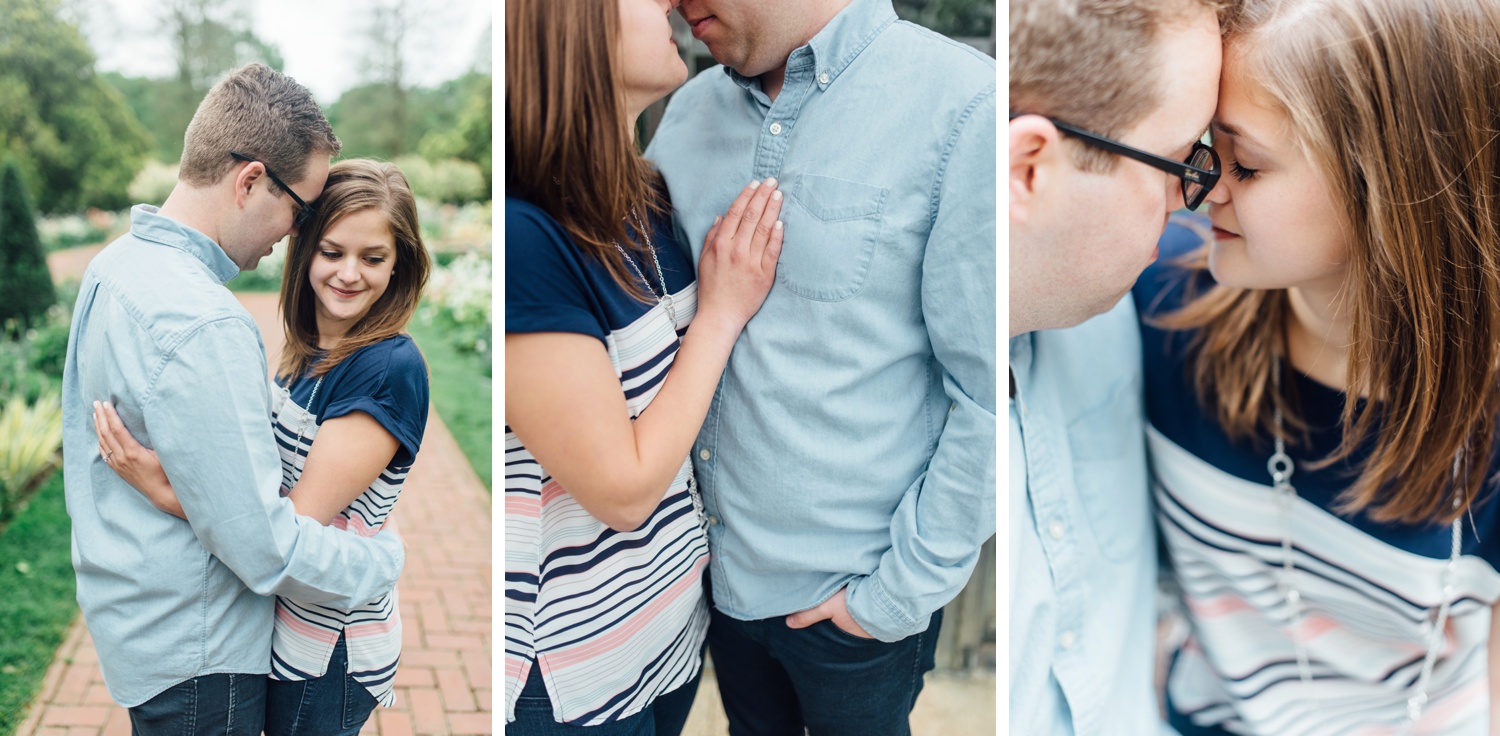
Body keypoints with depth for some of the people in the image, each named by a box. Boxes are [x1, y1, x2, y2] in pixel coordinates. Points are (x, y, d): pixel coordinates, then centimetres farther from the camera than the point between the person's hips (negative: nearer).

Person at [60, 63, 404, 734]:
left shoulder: (114, 264, 3)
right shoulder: (202, 326, -29)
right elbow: (265, 545, -27)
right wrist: (389, 560, -13)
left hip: (124, 615, 9)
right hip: (193, 657, -9)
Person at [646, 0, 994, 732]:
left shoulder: (966, 105, -20)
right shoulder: (691, 109, -1)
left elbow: (988, 395, -18)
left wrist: (903, 592, -13)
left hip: (848, 591, -5)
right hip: (718, 561, 5)